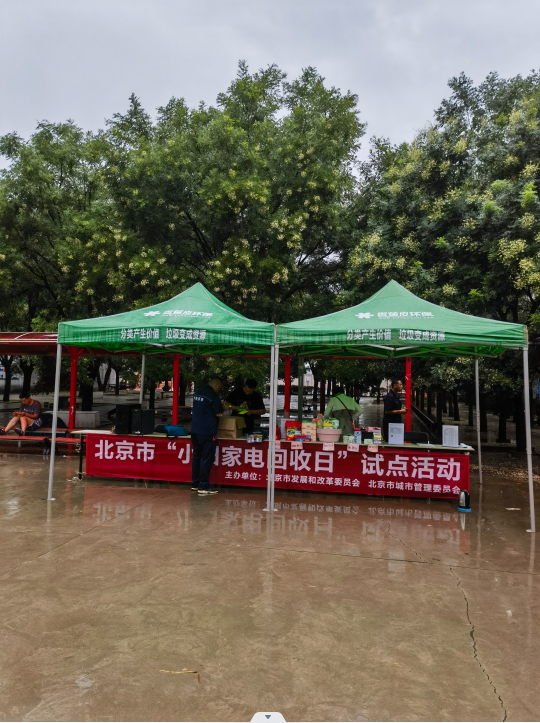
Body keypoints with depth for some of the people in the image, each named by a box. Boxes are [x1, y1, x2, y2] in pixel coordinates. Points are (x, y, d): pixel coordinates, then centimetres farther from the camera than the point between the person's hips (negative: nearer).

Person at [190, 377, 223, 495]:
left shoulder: (197, 393, 10)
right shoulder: (213, 395, -14)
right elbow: (218, 413, -13)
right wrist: (223, 408, 8)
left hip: (195, 430, 8)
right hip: (208, 431, -8)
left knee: (196, 457, 15)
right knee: (207, 459, -2)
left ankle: (195, 484, 22)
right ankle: (203, 487, 0)